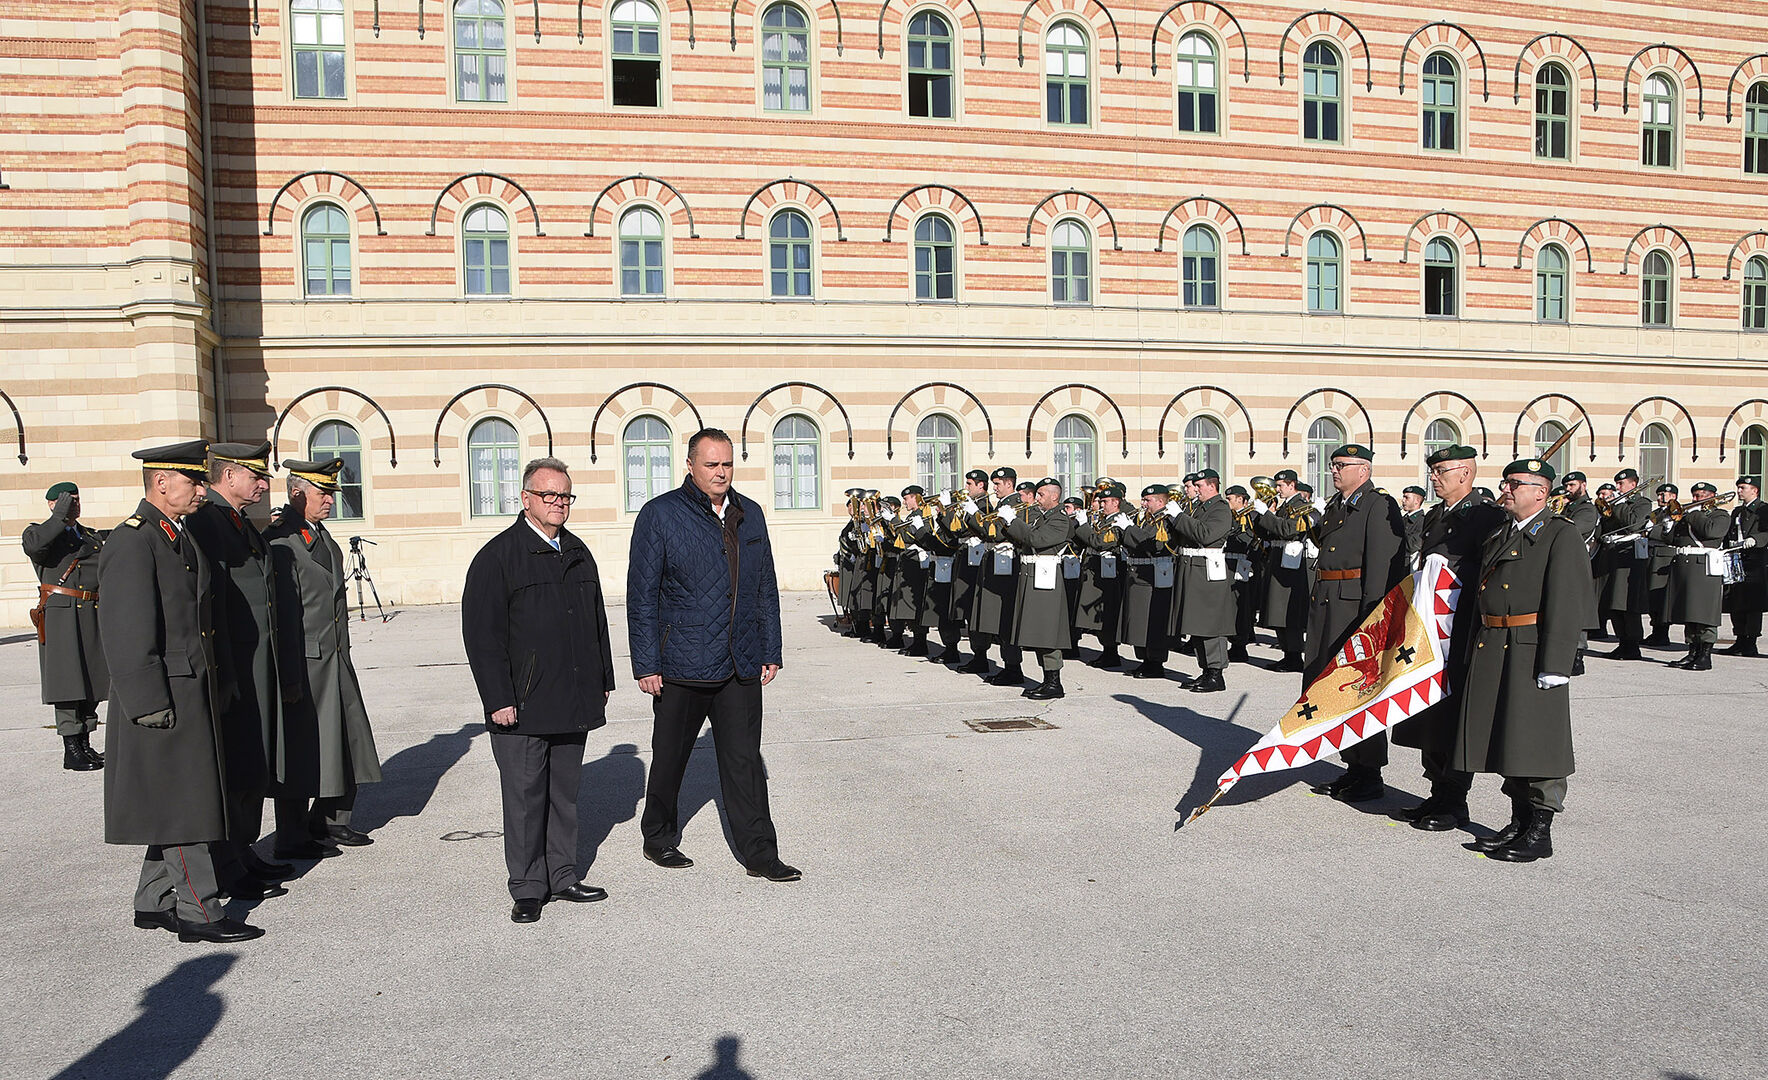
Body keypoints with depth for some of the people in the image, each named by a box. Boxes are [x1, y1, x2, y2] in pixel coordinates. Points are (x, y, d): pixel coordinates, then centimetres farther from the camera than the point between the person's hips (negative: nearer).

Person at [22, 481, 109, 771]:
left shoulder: (93, 536, 20)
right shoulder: (40, 532, 3)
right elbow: (34, 545, -22)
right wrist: (60, 517, -15)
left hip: (94, 616, 6)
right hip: (60, 615, -6)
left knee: (92, 681, 8)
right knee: (67, 682, -6)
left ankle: (85, 744, 17)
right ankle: (71, 750, -1)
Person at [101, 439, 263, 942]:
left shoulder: (179, 537, 16)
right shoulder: (131, 543, -15)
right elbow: (126, 632, -19)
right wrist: (150, 703, -21)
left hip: (192, 693, 10)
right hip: (164, 697, -10)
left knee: (184, 801, 15)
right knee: (180, 804, -4)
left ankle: (154, 902, 25)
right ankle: (199, 911, 2)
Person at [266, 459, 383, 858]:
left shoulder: (323, 536, 15)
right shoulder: (280, 542, -15)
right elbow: (283, 616, -19)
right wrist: (289, 678, -20)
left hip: (336, 660, 9)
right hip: (304, 664, -9)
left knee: (345, 743, 15)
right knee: (301, 753, 1)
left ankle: (330, 822, 29)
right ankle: (293, 840, 12)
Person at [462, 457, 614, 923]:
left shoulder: (578, 553, 14)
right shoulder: (498, 556, -6)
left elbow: (597, 621, 21)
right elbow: (482, 634, -10)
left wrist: (603, 682, 17)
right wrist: (498, 699, -14)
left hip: (574, 703, 6)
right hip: (522, 706, -6)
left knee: (565, 793, 13)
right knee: (525, 796, 0)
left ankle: (563, 876, 24)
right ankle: (528, 888, 12)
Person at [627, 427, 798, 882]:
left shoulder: (750, 514, 10)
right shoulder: (660, 515, -5)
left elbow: (766, 589, 15)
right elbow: (642, 597, -6)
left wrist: (771, 652, 11)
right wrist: (646, 665, -9)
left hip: (741, 666, 4)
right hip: (682, 666, -3)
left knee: (745, 761, 5)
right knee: (670, 759, 12)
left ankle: (760, 854, 12)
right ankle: (659, 840, 32)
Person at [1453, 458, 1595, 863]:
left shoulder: (1561, 535, -6)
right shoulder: (1497, 537, 18)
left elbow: (1566, 605, -13)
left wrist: (1554, 664, -19)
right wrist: (1475, 656, 15)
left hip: (1531, 654, -8)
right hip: (1491, 654, 8)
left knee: (1535, 739, -2)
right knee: (1505, 740, 13)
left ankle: (1540, 833, 8)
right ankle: (1519, 823, 24)